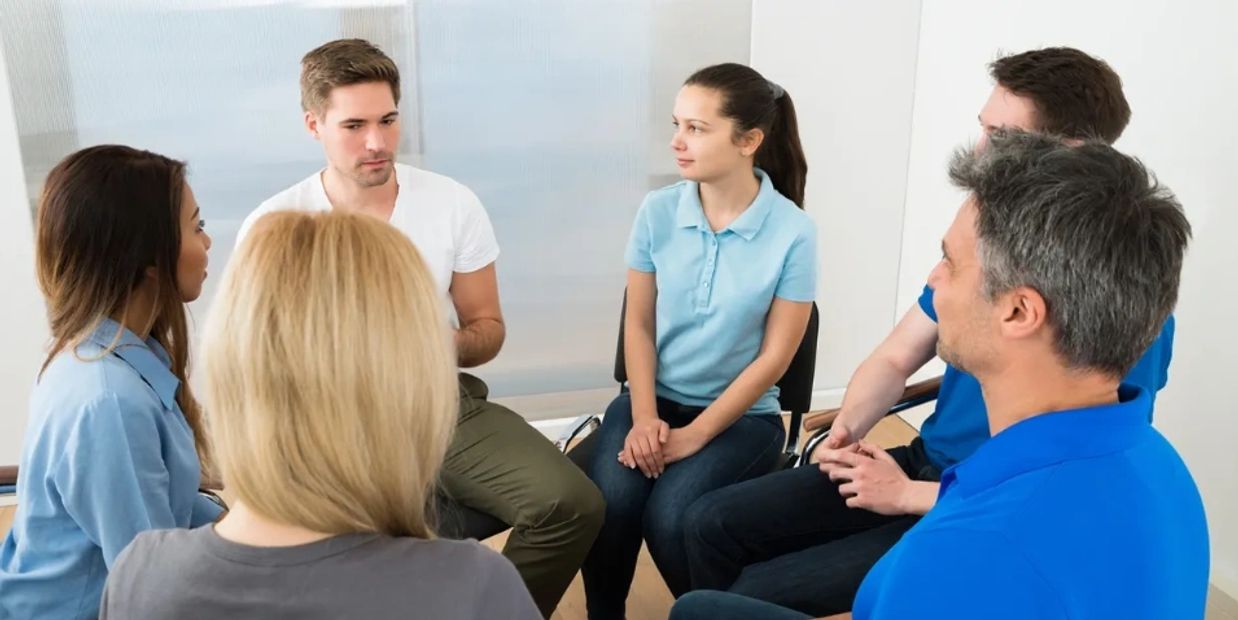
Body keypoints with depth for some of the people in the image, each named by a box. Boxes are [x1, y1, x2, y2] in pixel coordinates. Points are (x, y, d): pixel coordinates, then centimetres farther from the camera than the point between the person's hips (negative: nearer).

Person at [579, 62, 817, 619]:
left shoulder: (793, 231, -13)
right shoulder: (657, 212, -5)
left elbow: (773, 356, -10)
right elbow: (639, 325, 1)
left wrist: (696, 434, -14)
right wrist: (643, 417, -12)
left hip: (740, 414, -2)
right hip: (655, 397, 3)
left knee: (669, 516, -26)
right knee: (608, 503, -24)